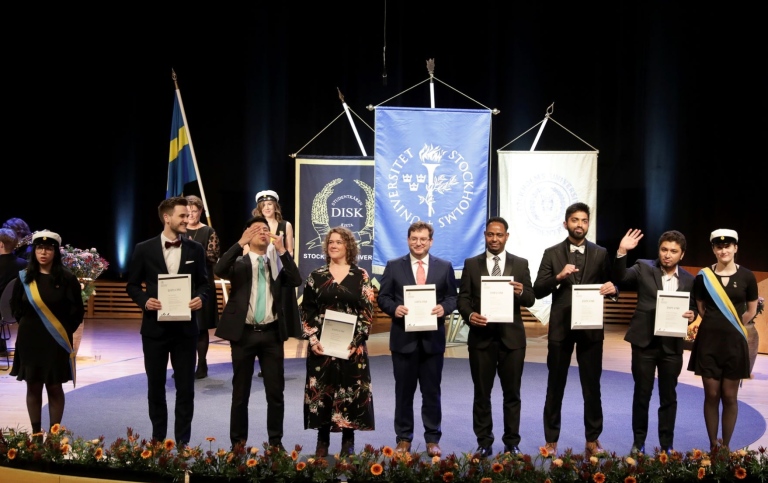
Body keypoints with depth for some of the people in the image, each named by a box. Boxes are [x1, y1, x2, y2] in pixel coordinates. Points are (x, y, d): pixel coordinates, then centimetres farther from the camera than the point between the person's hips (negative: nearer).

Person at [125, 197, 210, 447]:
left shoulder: (195, 249, 3)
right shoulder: (144, 249, -2)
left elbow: (204, 283, 9)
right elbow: (132, 285, 4)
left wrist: (200, 298, -12)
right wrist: (145, 300, -14)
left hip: (185, 327, 1)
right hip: (155, 327, -1)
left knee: (185, 387, 4)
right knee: (156, 385, 11)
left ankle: (183, 441, 16)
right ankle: (158, 438, 26)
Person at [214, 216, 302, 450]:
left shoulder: (277, 263, 10)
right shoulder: (239, 262, 4)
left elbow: (296, 281, -7)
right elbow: (219, 270, -17)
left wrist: (282, 250, -12)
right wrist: (240, 243, -21)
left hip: (271, 334, 2)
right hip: (244, 333, -2)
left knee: (276, 392, 6)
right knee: (240, 392, 9)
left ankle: (276, 441, 18)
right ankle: (238, 442, 20)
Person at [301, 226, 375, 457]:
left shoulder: (361, 276, 2)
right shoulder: (316, 276, 6)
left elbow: (367, 311, -1)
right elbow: (306, 310, 5)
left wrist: (356, 339, -11)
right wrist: (312, 339, -6)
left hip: (352, 344, -1)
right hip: (322, 344, 1)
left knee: (351, 391, 3)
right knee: (322, 391, 4)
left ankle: (348, 442, 15)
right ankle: (323, 440, 17)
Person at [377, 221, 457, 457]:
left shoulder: (444, 267, 5)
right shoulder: (394, 266, 3)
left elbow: (453, 297, 5)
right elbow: (383, 297, 2)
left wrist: (444, 308, -15)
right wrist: (394, 308, -17)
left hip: (432, 338, 0)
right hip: (403, 338, 0)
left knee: (432, 392, 9)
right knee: (404, 391, 9)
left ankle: (433, 439, 20)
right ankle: (403, 438, 21)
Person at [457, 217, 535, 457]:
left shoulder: (520, 264, 5)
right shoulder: (471, 264, 5)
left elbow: (530, 299, 2)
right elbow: (463, 297, 2)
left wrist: (521, 292, -20)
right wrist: (469, 314, -18)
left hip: (512, 336, 0)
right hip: (481, 336, 0)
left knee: (512, 393, 8)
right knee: (482, 393, 8)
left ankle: (512, 443, 19)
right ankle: (484, 442, 18)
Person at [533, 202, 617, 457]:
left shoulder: (600, 254, 5)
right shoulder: (552, 253, 1)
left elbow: (610, 287, 5)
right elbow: (538, 291, -4)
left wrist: (613, 288, -18)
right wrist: (558, 277, -20)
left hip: (591, 328, 1)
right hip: (561, 327, -1)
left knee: (592, 386, 8)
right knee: (555, 385, 8)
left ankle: (592, 440, 21)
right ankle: (551, 440, 19)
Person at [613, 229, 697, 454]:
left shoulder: (689, 280, 5)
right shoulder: (644, 268, -2)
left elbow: (693, 307, 12)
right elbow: (620, 278, -16)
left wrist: (691, 315, -11)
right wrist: (622, 252, -29)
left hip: (672, 345, 2)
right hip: (644, 342, -2)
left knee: (668, 396, 10)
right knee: (642, 393, 8)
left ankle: (666, 445, 22)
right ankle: (638, 442, 22)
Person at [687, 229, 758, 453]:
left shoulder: (746, 276, -3)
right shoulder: (703, 276, -2)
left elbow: (751, 311, 8)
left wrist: (730, 327, 9)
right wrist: (716, 324, 10)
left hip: (734, 342, 0)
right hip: (708, 341, 0)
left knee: (730, 396, 5)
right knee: (711, 395, 4)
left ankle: (726, 446, 16)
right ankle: (713, 445, 14)